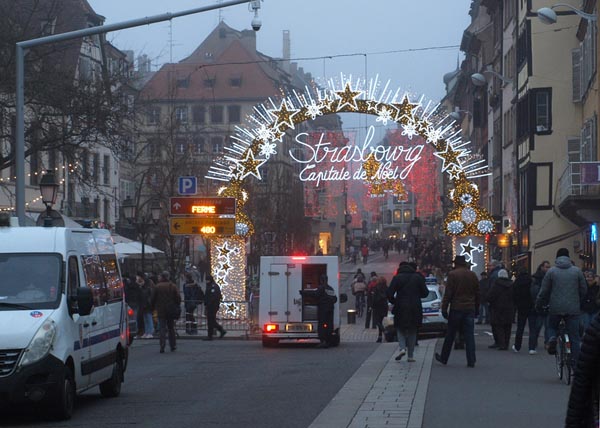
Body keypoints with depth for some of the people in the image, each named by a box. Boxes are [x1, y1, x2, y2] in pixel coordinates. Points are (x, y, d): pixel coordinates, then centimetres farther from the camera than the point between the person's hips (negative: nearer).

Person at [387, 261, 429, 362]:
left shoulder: (397, 278, -3)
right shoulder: (418, 277, 3)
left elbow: (389, 293, -9)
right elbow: (425, 293, 4)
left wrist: (394, 302, 8)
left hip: (401, 308, -2)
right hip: (415, 309, 2)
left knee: (400, 329, 12)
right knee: (412, 331, 11)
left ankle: (402, 348, -13)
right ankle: (411, 355, 9)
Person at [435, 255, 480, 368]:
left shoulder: (452, 274, -7)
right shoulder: (473, 275, 8)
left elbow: (448, 294, -9)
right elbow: (477, 294, 13)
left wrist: (444, 308, -5)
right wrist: (476, 309, 19)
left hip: (456, 309, -3)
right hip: (470, 309, 3)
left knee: (450, 335, 7)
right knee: (469, 335, 2)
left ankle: (444, 358, 18)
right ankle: (471, 361, -3)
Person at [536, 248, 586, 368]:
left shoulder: (551, 271, -1)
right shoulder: (577, 271, 2)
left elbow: (544, 291, 1)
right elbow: (584, 290, 7)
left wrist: (538, 305, 15)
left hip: (555, 308, 0)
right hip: (573, 309, 0)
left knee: (551, 326, 26)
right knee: (575, 337, 6)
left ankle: (552, 339, -5)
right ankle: (575, 363, 3)